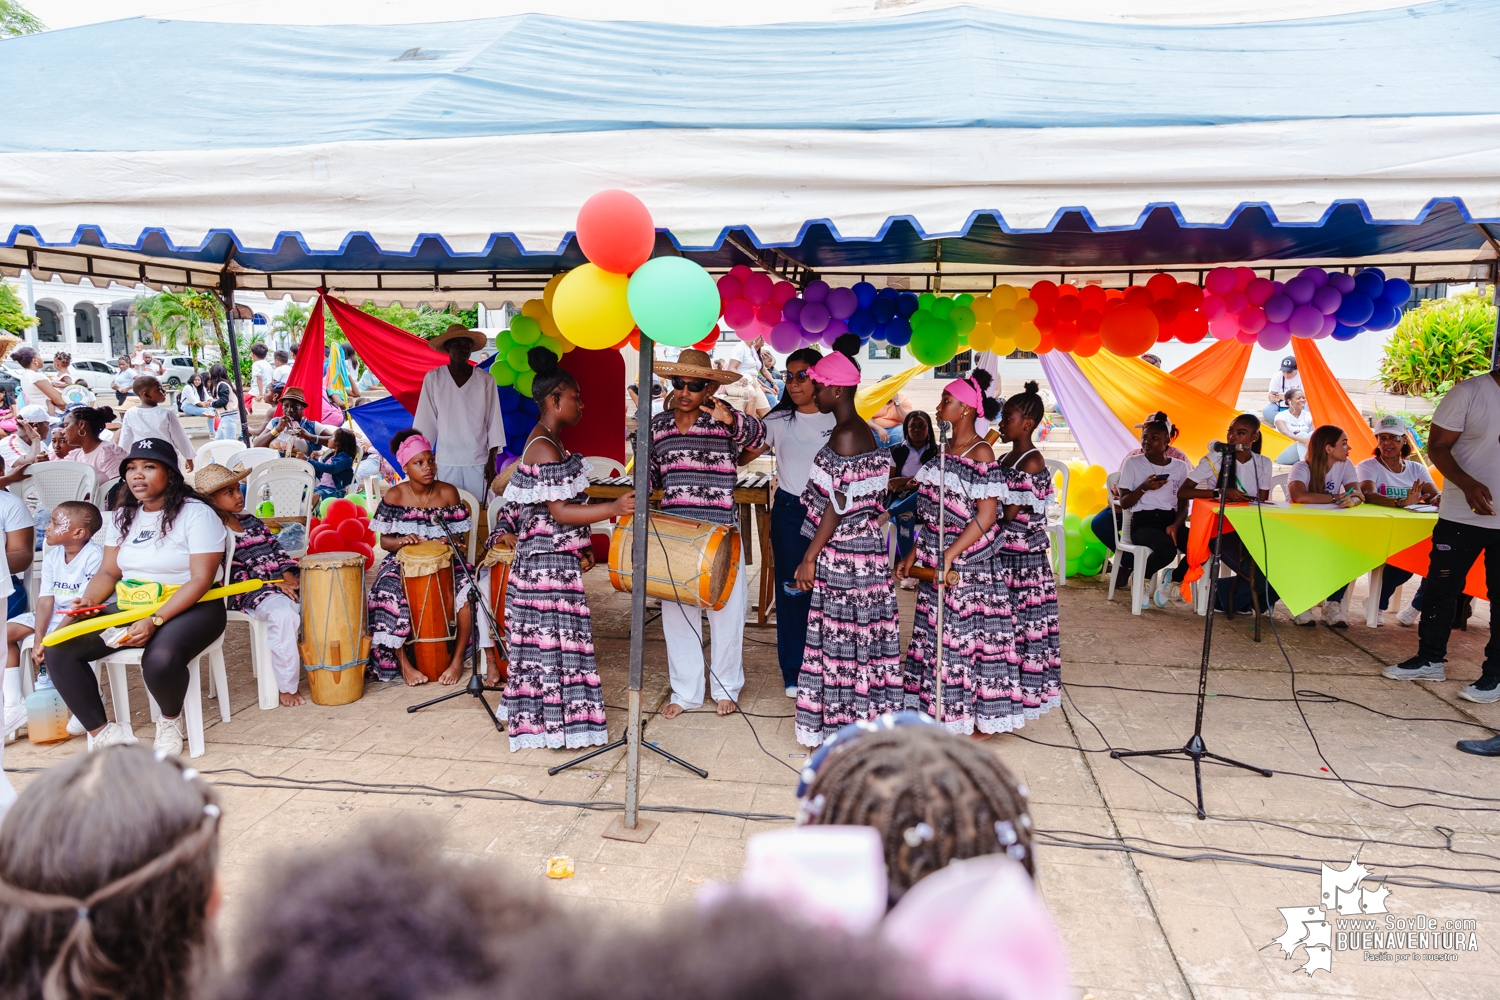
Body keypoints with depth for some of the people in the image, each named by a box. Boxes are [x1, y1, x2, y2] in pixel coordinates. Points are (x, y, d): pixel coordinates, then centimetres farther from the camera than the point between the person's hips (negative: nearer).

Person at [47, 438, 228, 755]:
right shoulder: (122, 516, 15)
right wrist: (89, 600, -9)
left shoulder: (196, 514, -8)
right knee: (59, 650, -13)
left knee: (160, 658, -37)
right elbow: (109, 572, 14)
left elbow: (201, 579, -15)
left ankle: (170, 719, -3)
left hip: (189, 608, -7)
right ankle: (102, 732, -6)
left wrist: (155, 621, -24)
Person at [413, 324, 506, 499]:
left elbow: (493, 421, 2)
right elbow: (425, 420, 0)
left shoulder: (485, 380, 0)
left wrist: (491, 459, 0)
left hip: (478, 460, 0)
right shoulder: (433, 378, -1)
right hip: (446, 461, 0)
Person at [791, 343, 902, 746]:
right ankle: (853, 722, 25)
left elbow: (839, 504, -19)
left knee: (843, 634, -1)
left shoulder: (847, 435, -17)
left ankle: (842, 727, 10)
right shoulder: (855, 430, 13)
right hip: (854, 548, 10)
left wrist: (810, 557, -16)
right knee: (846, 634, 15)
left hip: (845, 553, -10)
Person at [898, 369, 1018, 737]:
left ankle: (983, 722, 13)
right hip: (937, 565, 8)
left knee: (972, 637, 0)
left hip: (970, 566, -8)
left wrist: (952, 553, -23)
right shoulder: (945, 452, 10)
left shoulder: (981, 453, -13)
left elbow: (988, 514, -19)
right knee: (939, 636, 13)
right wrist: (915, 553, 10)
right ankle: (945, 713, 27)